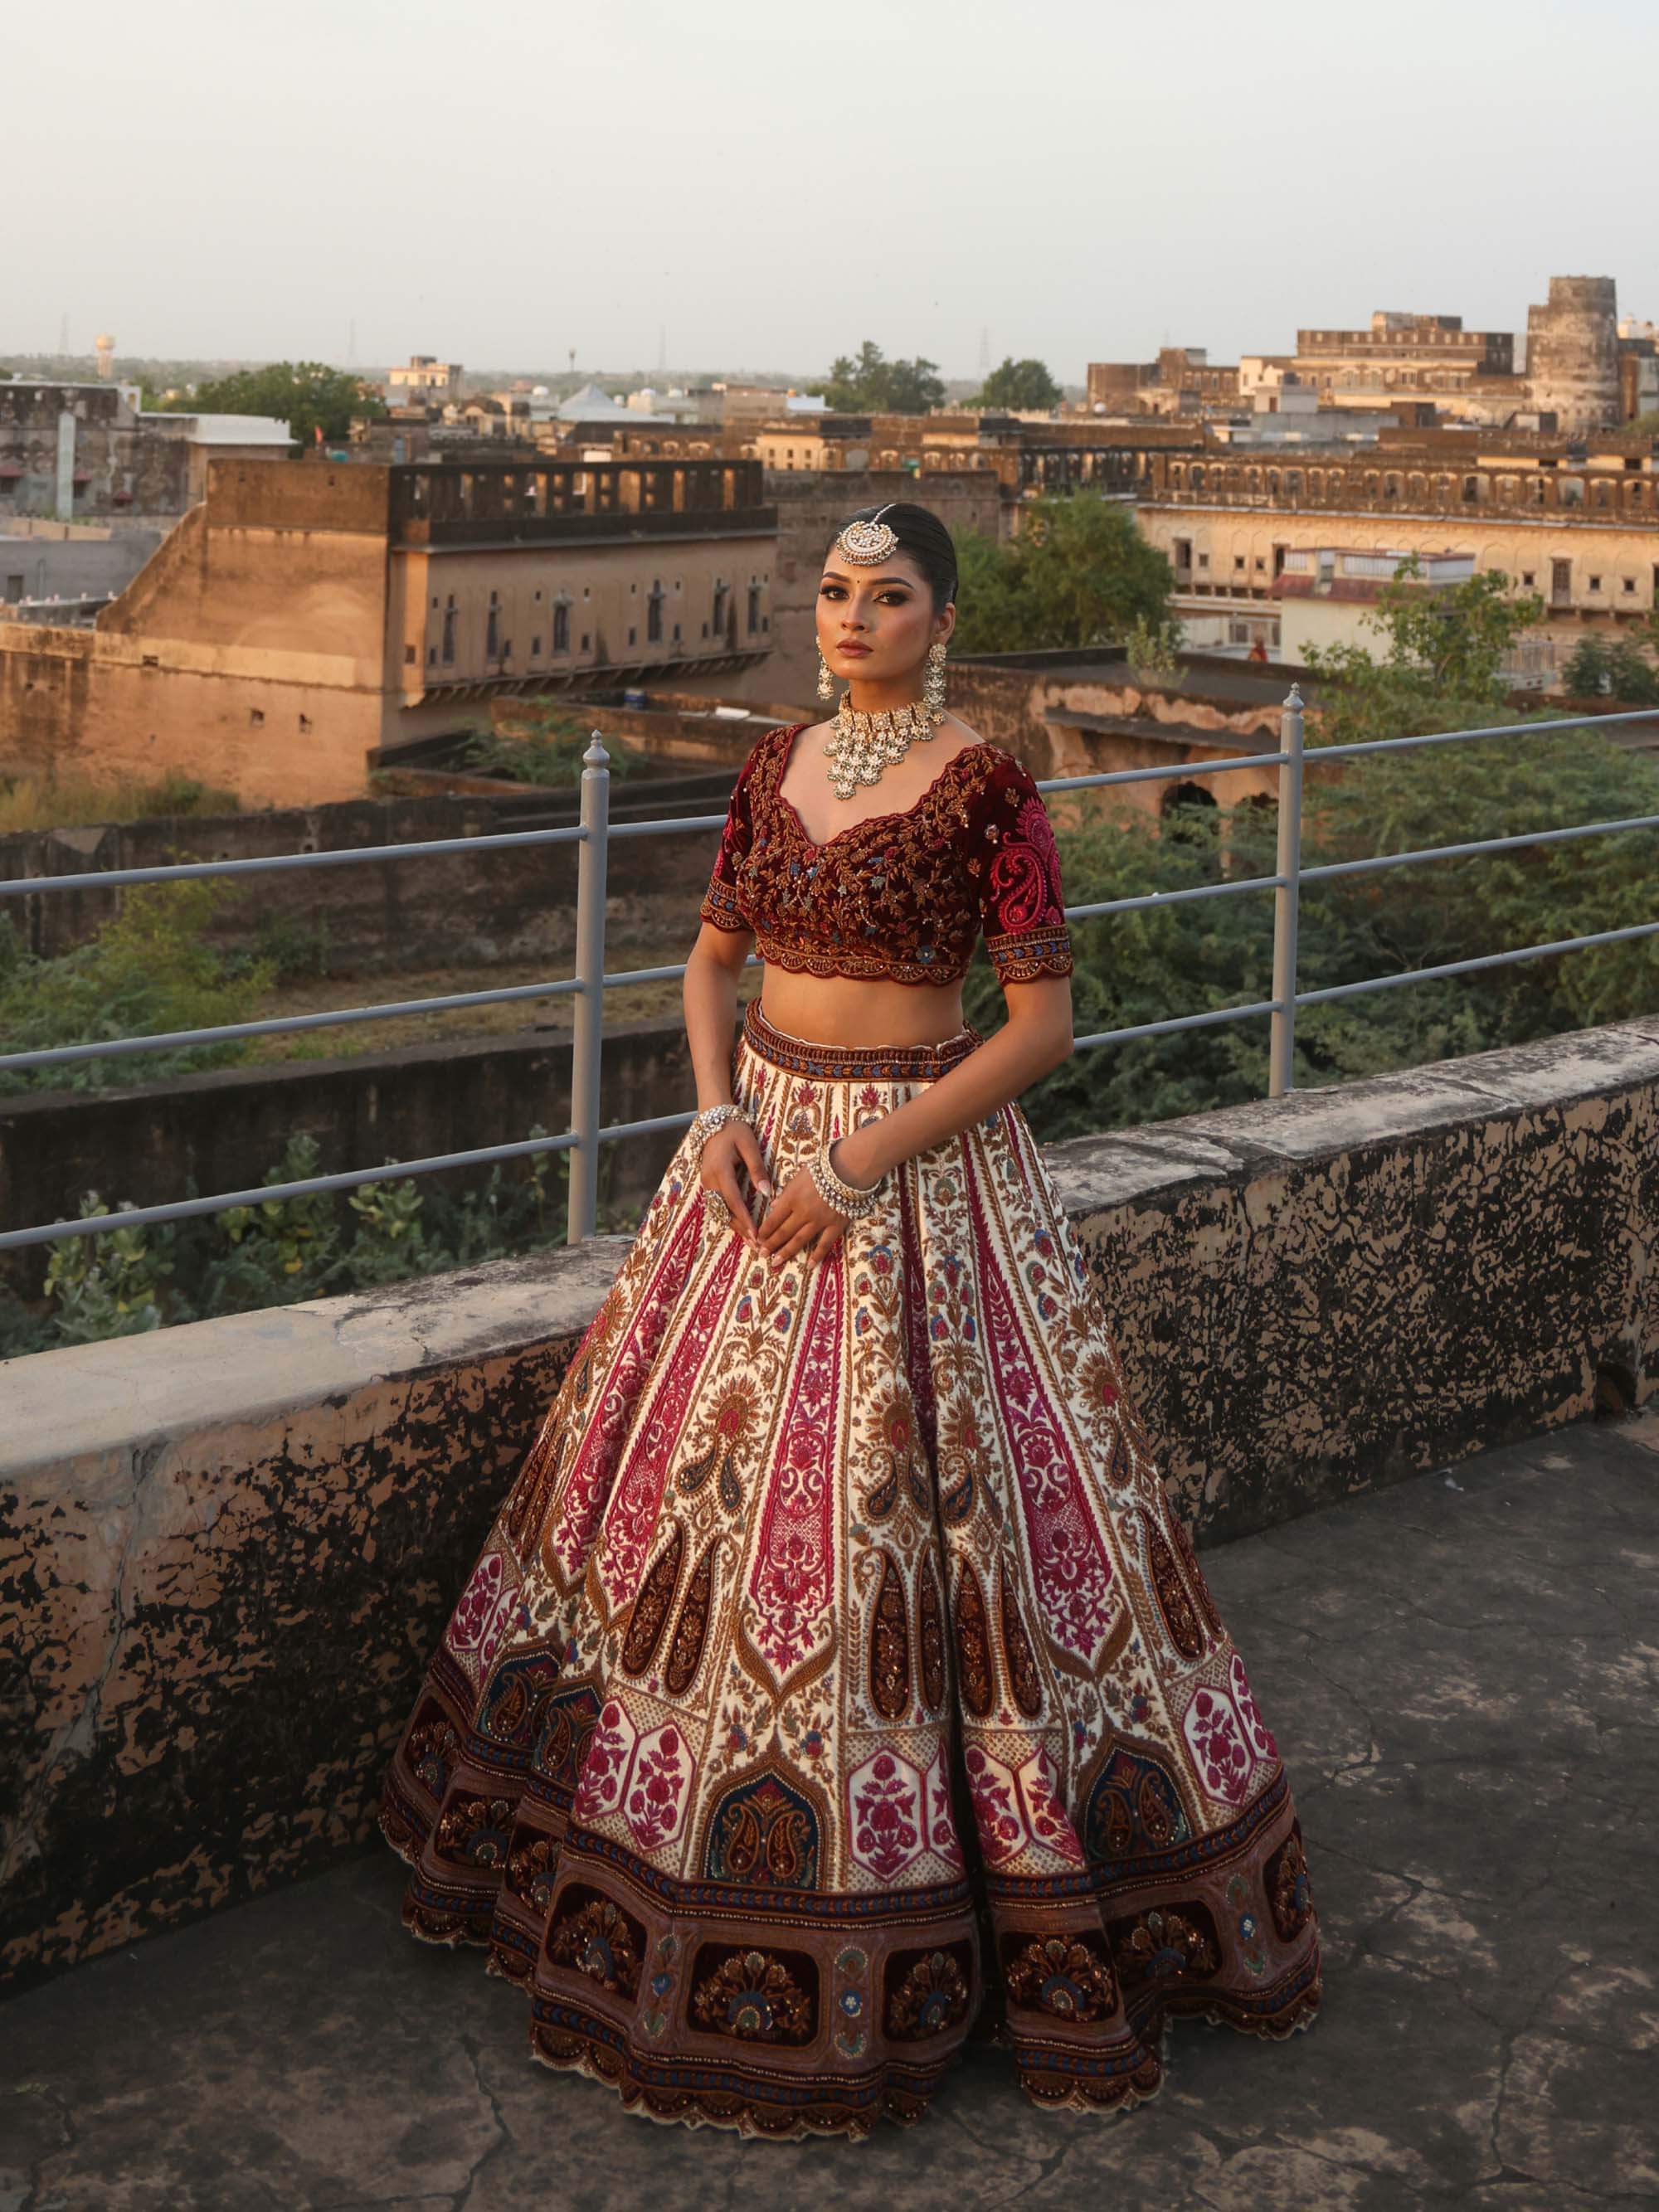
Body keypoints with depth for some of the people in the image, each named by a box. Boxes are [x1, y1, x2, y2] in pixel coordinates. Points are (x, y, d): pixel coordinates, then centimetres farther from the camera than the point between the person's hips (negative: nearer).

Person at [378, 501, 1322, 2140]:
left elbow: (1045, 1022, -14)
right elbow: (711, 958, 15)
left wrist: (863, 1160, -18)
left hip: (921, 1159, -6)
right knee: (702, 1455, 11)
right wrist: (718, 1114, -4)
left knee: (914, 1481, -3)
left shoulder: (985, 790, -11)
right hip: (763, 1139, 6)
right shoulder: (777, 764, 7)